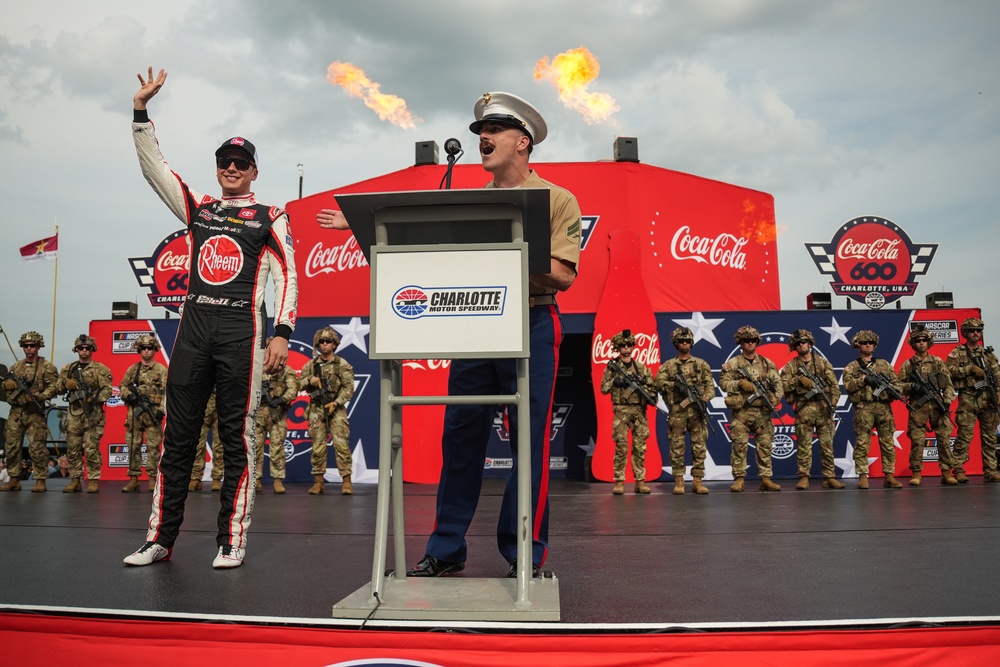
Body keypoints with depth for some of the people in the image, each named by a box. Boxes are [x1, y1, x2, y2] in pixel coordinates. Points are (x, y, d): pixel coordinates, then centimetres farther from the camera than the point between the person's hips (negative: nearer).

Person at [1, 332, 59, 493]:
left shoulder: (46, 366, -2)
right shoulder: (16, 366, 15)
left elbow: (54, 386, -8)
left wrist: (39, 397, -22)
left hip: (35, 412, -6)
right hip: (15, 411, 6)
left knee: (36, 448, -6)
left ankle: (40, 481, 0)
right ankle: (14, 480, 17)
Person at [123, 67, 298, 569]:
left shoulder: (269, 218, 7)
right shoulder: (197, 208, 19)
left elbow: (287, 277, 0)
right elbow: (153, 167, 17)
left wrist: (281, 334, -11)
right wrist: (140, 108, 10)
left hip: (241, 330, -4)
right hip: (193, 326, 4)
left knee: (237, 438, -2)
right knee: (177, 435, 5)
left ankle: (232, 541, 6)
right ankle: (160, 538, 12)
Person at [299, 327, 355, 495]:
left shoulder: (342, 365, 1)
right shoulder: (311, 364, 10)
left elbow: (348, 387, -5)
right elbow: (300, 384, 11)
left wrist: (336, 403, -16)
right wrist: (310, 380, -10)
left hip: (336, 409, -2)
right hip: (316, 409, 3)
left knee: (341, 444, -9)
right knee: (318, 446, 3)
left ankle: (346, 480, -6)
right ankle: (318, 481, 10)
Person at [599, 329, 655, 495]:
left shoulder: (641, 368, 10)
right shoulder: (612, 367, 5)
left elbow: (653, 389, 8)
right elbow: (603, 388, 3)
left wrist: (640, 385, -11)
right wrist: (615, 381, -11)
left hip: (639, 411, 2)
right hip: (621, 411, -2)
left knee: (640, 447, 3)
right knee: (621, 447, -4)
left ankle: (640, 481, 9)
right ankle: (619, 482, 1)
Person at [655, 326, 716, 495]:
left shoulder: (701, 364, 12)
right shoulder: (667, 365, 9)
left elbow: (710, 385, 5)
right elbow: (659, 382, -5)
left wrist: (705, 399, -12)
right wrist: (674, 384, -19)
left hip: (697, 410, 1)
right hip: (677, 410, -1)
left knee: (699, 446, 1)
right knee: (677, 446, 0)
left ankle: (697, 481, 8)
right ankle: (679, 481, 6)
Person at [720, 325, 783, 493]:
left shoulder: (767, 363, 11)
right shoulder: (732, 364, 3)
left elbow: (777, 382, 9)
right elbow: (723, 382, -1)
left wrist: (776, 397, -6)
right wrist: (739, 383, -15)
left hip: (762, 411, 3)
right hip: (741, 411, -3)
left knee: (765, 445, 4)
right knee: (739, 445, -4)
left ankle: (766, 479, 11)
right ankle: (739, 479, 3)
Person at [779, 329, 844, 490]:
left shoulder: (823, 362, 11)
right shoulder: (790, 366, 7)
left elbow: (834, 384, 7)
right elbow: (783, 385, -3)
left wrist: (833, 401, -5)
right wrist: (799, 379, -16)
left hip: (823, 407, 2)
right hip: (804, 409, -1)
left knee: (827, 444, 4)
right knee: (804, 445, -2)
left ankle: (829, 477, 9)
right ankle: (803, 478, 1)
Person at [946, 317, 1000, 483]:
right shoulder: (957, 353, 5)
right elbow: (949, 370, -11)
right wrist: (970, 368, -16)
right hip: (968, 399, -4)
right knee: (964, 436, -7)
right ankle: (958, 471, -5)